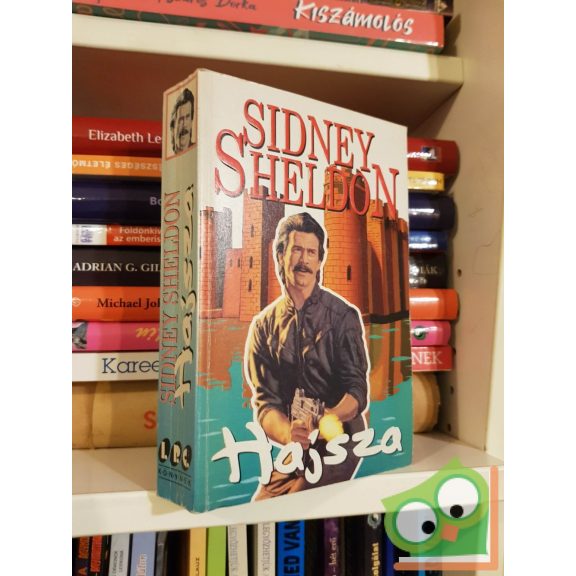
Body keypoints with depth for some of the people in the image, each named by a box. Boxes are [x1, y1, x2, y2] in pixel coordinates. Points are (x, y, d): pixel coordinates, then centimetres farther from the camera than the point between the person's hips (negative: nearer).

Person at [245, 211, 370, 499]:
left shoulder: (343, 315, -6)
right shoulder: (263, 326, 2)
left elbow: (357, 392, -11)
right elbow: (264, 402, -4)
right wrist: (289, 435, -26)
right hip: (293, 451, 4)